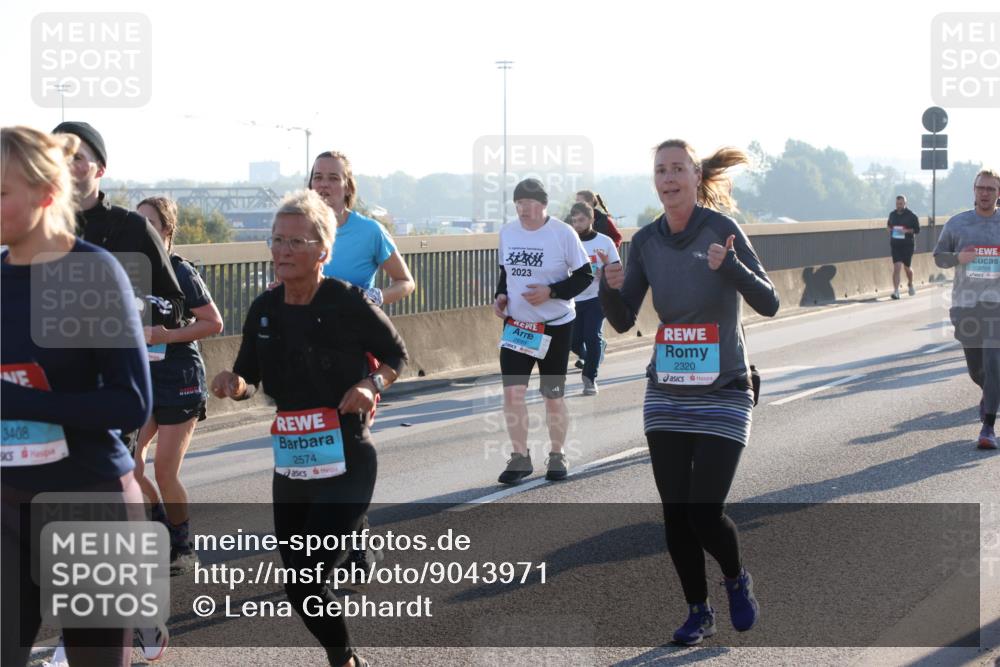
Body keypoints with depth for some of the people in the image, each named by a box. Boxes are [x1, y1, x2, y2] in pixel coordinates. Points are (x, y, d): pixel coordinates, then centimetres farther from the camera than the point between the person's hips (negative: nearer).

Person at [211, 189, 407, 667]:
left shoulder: (349, 303, -13)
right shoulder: (264, 310, 1)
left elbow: (397, 356, 2)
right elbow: (248, 381, 11)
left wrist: (372, 384, -17)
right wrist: (235, 385, -11)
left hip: (346, 462, -6)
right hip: (291, 462, 6)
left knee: (306, 580, -14)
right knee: (298, 579, 12)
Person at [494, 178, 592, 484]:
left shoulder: (563, 233, -12)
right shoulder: (507, 232, 2)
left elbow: (585, 275, -8)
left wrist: (550, 292, -21)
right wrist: (500, 295, -3)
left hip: (554, 326, -3)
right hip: (515, 325, 3)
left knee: (554, 396, 7)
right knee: (512, 391, -6)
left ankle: (557, 456, 23)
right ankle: (520, 457, 6)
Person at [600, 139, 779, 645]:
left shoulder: (721, 229, -11)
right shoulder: (646, 241, 2)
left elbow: (769, 304, -15)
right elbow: (623, 321, 4)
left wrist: (729, 265, -32)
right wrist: (611, 287, -17)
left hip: (723, 395, -4)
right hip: (666, 395, 4)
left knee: (705, 513, -9)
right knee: (675, 514, 5)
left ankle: (737, 580, 23)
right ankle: (698, 611, 24)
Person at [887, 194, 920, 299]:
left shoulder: (911, 215, -5)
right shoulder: (892, 215, 6)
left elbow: (917, 229, -4)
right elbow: (888, 224, 24)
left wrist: (907, 230, -20)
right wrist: (890, 229, 2)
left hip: (908, 244, -2)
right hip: (895, 245, 2)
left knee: (907, 267, 11)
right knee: (897, 267, -11)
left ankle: (910, 285, 40)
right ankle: (896, 291, -14)